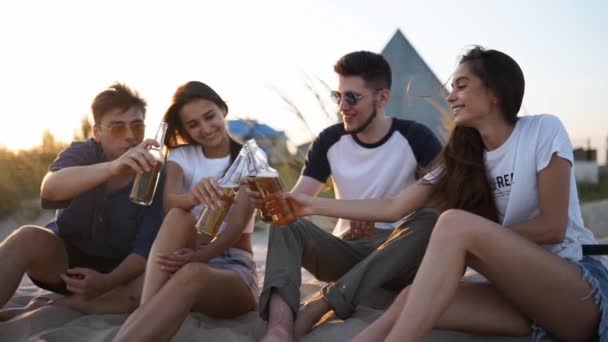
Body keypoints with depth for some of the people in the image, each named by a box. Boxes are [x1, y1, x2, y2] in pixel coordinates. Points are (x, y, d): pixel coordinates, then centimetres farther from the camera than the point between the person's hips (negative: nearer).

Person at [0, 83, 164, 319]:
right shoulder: (82, 153, -10)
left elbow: (148, 246, -21)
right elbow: (50, 188, -34)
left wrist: (107, 282, -41)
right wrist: (113, 167, -52)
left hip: (119, 269, 0)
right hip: (63, 257, 0)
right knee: (28, 238, -30)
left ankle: (41, 310, -23)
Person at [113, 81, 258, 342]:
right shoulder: (180, 156, 10)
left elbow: (237, 224, -13)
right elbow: (169, 204, -14)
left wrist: (199, 256, -33)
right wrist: (193, 197, -40)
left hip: (233, 269, -2)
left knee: (192, 275, -40)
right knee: (178, 216, -32)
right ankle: (145, 316, -47)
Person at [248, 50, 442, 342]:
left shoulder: (415, 137, -6)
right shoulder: (330, 140, 2)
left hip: (398, 258, -2)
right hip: (347, 251, 3)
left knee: (429, 220, -33)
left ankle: (322, 304, -36)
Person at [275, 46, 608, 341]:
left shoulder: (543, 131, -5)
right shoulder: (462, 156, 11)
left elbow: (553, 227, -9)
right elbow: (393, 207, 7)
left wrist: (474, 238, -9)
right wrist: (314, 205, 3)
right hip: (521, 288, 5)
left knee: (455, 223, -27)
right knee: (412, 299, -21)